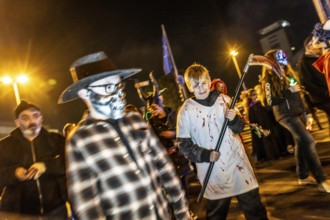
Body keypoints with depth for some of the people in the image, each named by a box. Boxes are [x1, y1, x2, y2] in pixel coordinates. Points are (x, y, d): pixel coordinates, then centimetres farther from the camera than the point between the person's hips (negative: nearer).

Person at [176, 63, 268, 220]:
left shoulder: (224, 100, 2)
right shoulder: (186, 111, -8)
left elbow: (239, 128, 9)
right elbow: (183, 144, -6)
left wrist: (234, 119, -12)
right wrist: (205, 155, -18)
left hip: (237, 160, 3)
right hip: (212, 169, -2)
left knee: (254, 206, 14)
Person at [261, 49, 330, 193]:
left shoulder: (287, 75, 13)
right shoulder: (269, 81, -8)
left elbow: (296, 93, 20)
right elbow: (271, 101, -15)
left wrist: (305, 110, 17)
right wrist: (289, 91, -19)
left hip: (298, 112, 8)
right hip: (286, 115, -8)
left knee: (301, 143, 10)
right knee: (308, 141, -19)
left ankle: (303, 176, 24)